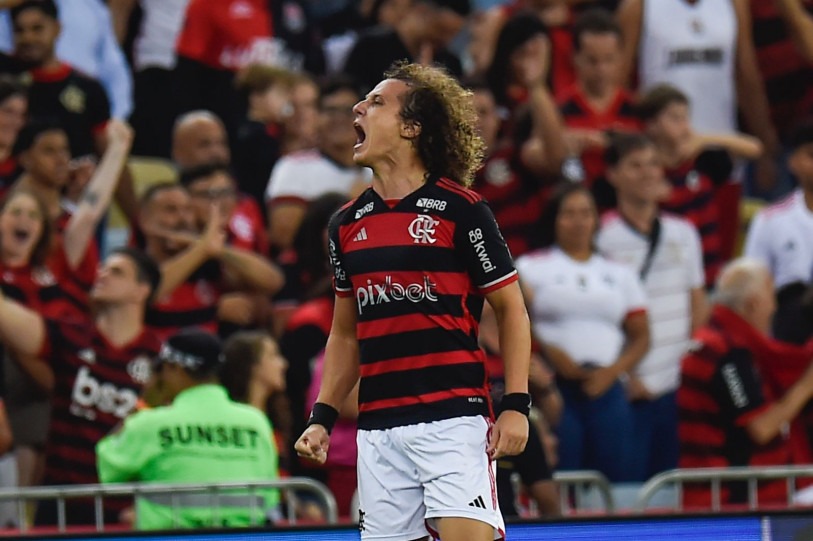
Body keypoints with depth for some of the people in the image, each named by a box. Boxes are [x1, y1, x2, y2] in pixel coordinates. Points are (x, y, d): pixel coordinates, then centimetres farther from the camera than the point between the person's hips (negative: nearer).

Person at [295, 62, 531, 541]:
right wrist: (323, 418, 12)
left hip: (453, 417, -6)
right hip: (378, 428, 6)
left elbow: (512, 308, 0)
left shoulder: (460, 210, -3)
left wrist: (516, 405, -8)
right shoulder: (347, 224, 13)